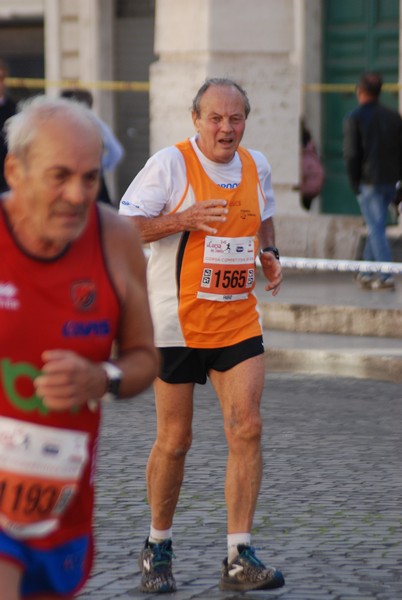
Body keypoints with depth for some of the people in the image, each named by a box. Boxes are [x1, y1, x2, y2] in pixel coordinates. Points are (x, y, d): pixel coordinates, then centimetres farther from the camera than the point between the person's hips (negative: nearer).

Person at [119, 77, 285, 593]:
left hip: (238, 322, 4)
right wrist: (185, 219, -24)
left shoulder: (257, 166, 8)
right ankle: (157, 547, 22)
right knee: (174, 440, 2)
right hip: (177, 323, -4)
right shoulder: (170, 163, -9)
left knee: (246, 428, -10)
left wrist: (269, 255, 6)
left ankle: (239, 558, -7)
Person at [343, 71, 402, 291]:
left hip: (369, 180, -6)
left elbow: (351, 155, -11)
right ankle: (367, 273, 20)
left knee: (376, 228, -3)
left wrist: (354, 184, -3)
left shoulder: (354, 118, -8)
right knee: (376, 226, 17)